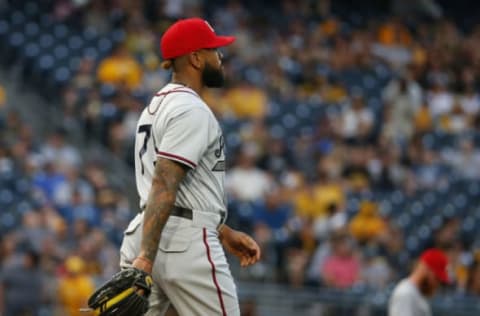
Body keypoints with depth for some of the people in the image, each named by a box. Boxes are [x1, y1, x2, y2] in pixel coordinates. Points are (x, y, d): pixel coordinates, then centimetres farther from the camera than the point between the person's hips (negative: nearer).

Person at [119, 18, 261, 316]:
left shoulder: (156, 107, 20)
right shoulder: (192, 110, -11)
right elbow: (164, 185, -22)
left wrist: (224, 233, 28)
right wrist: (146, 258, -30)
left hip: (141, 237, 9)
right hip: (187, 246, -9)